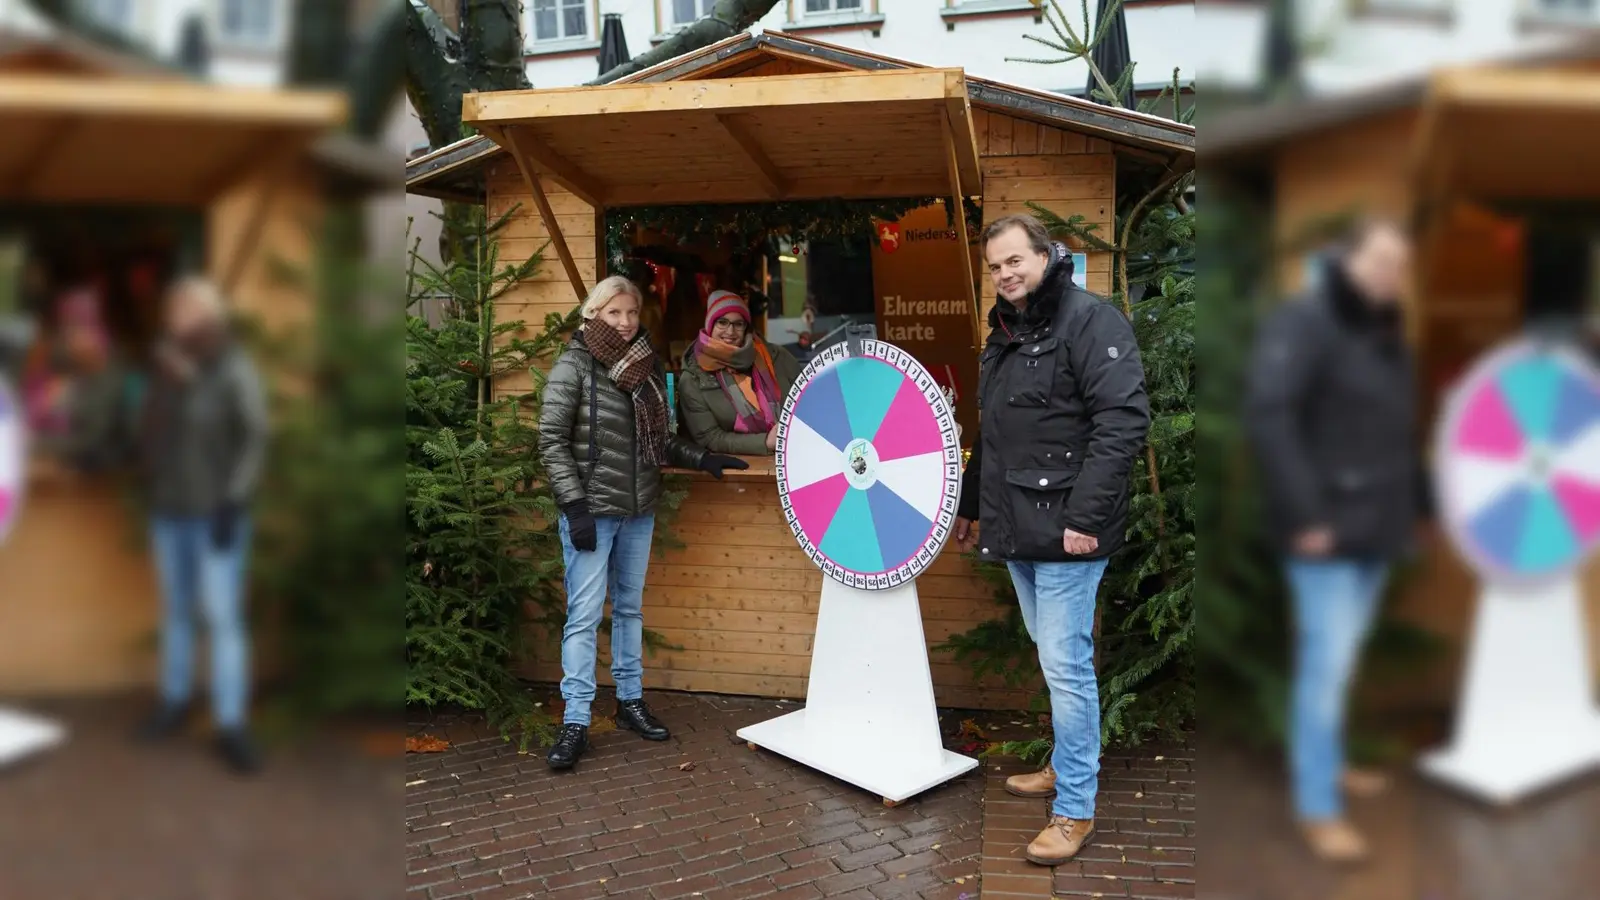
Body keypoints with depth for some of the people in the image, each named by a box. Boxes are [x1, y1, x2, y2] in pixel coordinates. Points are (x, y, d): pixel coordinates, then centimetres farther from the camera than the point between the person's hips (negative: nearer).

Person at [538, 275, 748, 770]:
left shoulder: (647, 366, 8)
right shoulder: (574, 366, -8)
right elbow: (552, 440, -11)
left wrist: (702, 459, 1)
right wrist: (575, 506, -16)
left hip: (639, 510, 6)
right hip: (591, 510, -5)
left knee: (630, 607, 15)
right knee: (584, 614, -4)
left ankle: (630, 701, 27)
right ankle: (575, 722, 1)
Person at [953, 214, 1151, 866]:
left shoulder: (1091, 321, -11)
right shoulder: (1002, 335, 16)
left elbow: (1124, 420, -19)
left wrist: (1086, 516, -22)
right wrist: (970, 506, 26)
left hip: (1065, 532, -8)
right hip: (1017, 531, 8)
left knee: (1066, 665, -5)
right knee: (1053, 658, 18)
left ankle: (1075, 808, 5)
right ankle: (1066, 767, 33)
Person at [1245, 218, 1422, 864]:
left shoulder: (1387, 333, 14)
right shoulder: (1302, 322, -12)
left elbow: (1401, 433, 17)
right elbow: (1267, 418, -21)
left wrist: (1414, 502, 6)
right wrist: (1305, 515, -24)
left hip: (1375, 528, 8)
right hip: (1327, 529, -8)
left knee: (1343, 658, 17)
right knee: (1326, 663, -6)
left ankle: (1324, 763, 32)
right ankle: (1317, 807, 3)